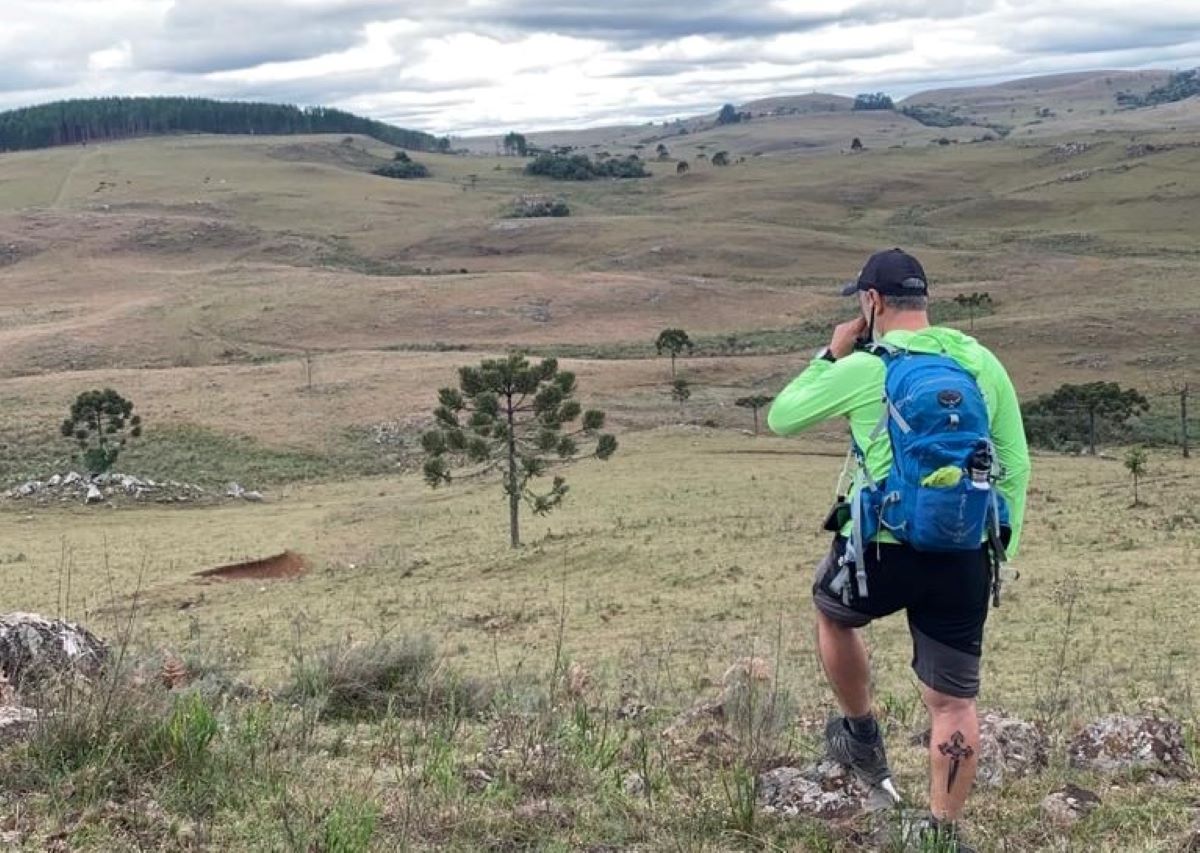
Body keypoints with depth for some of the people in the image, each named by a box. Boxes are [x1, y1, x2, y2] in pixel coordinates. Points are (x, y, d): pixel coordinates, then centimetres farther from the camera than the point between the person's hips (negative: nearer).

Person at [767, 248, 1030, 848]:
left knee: (831, 612, 30)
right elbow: (1016, 467, 8)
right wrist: (1002, 553, 16)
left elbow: (780, 418, 6)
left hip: (882, 551, -3)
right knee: (954, 702, 11)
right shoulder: (982, 362, 5)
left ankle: (862, 739, 40)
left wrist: (831, 356, 14)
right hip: (965, 558, 3)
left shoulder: (862, 368, -8)